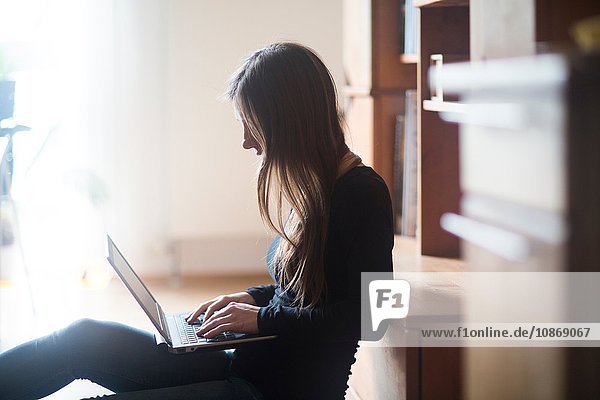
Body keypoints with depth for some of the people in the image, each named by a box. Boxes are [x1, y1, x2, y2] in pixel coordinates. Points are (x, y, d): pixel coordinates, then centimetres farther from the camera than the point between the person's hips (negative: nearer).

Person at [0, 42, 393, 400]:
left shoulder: (363, 193, -15)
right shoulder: (313, 186, 12)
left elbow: (367, 314, -19)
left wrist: (263, 318, -15)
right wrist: (253, 298, 7)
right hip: (249, 364, 8)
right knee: (84, 337, -3)